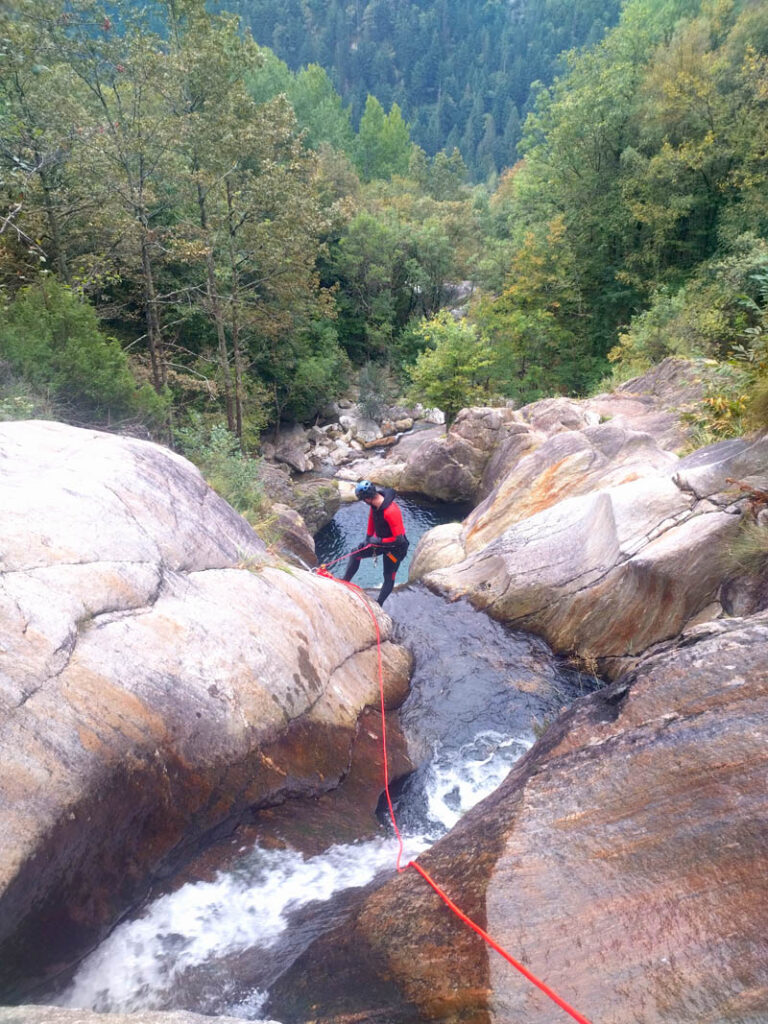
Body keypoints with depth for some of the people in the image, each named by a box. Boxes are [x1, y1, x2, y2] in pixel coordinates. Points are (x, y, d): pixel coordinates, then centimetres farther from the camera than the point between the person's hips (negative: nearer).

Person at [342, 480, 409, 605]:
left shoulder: (391, 511, -38)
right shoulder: (374, 504, -14)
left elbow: (398, 539, -34)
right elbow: (372, 519, 7)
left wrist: (378, 541, -25)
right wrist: (368, 537, 4)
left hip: (394, 547, -8)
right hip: (379, 540, 8)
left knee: (389, 577, 2)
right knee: (355, 553, 9)